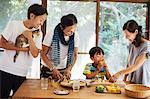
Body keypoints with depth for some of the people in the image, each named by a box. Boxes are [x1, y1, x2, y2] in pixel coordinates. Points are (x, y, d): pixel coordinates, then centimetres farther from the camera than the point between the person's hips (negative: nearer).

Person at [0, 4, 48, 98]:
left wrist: (29, 37, -16)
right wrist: (21, 48, -14)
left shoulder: (38, 33, 1)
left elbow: (35, 54, -8)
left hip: (22, 73, 2)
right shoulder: (14, 24, -4)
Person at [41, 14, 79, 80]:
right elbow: (43, 54, -14)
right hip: (48, 70, -2)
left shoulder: (75, 36, -10)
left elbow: (74, 55, -1)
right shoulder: (51, 35, -20)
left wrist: (69, 69, -14)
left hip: (64, 70, 3)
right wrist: (53, 69, -24)